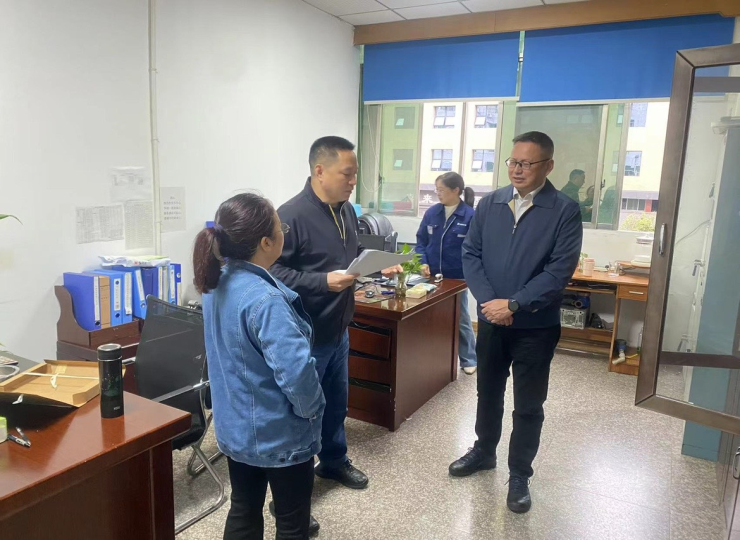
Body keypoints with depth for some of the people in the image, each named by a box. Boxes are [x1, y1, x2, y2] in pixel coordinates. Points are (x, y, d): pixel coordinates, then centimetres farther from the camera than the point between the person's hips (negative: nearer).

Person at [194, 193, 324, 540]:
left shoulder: (218, 281, -3)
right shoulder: (265, 300, -31)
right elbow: (296, 370, -37)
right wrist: (312, 407, -18)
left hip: (234, 426, 8)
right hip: (279, 434, -8)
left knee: (243, 512, 24)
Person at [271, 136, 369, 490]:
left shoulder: (346, 211, 7)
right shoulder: (292, 215, -21)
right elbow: (274, 271, -25)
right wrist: (323, 281, -32)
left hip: (338, 330, 9)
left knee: (337, 401, 23)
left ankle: (334, 460, 44)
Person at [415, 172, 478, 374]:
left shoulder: (470, 216, -11)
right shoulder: (431, 213, 0)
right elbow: (421, 241, 6)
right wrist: (423, 263, -9)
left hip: (457, 278, -3)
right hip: (432, 277, 4)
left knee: (461, 319, 10)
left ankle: (469, 360, 24)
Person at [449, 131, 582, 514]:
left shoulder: (565, 211, -9)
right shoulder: (489, 204, 2)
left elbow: (560, 269, -16)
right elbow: (470, 254, -1)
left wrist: (514, 304, -21)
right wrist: (488, 300, -15)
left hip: (536, 326, -3)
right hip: (490, 320, 4)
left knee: (528, 405, 10)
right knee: (488, 392, 19)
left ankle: (519, 474, 28)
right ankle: (484, 451, 41)